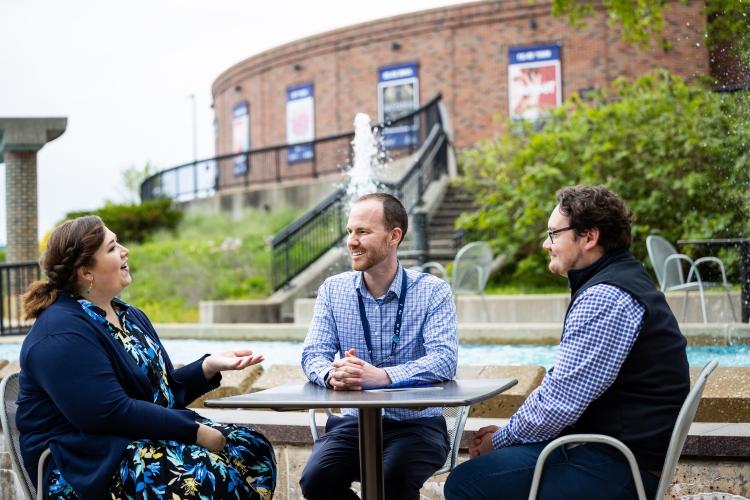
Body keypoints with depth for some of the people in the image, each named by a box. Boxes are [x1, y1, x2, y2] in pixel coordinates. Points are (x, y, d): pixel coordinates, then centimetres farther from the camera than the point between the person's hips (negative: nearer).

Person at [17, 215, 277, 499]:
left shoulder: (129, 315, 15)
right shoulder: (62, 332, -16)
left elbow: (162, 391, 18)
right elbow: (112, 413, -24)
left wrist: (209, 366, 0)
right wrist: (195, 431, -21)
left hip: (145, 436, 9)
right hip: (90, 463, -9)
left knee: (254, 450, -5)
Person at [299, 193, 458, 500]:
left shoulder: (433, 292, -5)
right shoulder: (333, 290, 5)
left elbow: (444, 360, -17)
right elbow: (313, 355, 0)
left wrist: (382, 376, -34)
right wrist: (332, 374, -27)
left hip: (417, 424, -3)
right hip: (354, 422, 3)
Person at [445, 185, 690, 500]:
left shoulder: (605, 297, -19)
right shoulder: (620, 280, 16)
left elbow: (559, 400, -20)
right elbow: (564, 384, 18)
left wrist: (501, 440, -5)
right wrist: (507, 434, 9)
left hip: (616, 467, -11)